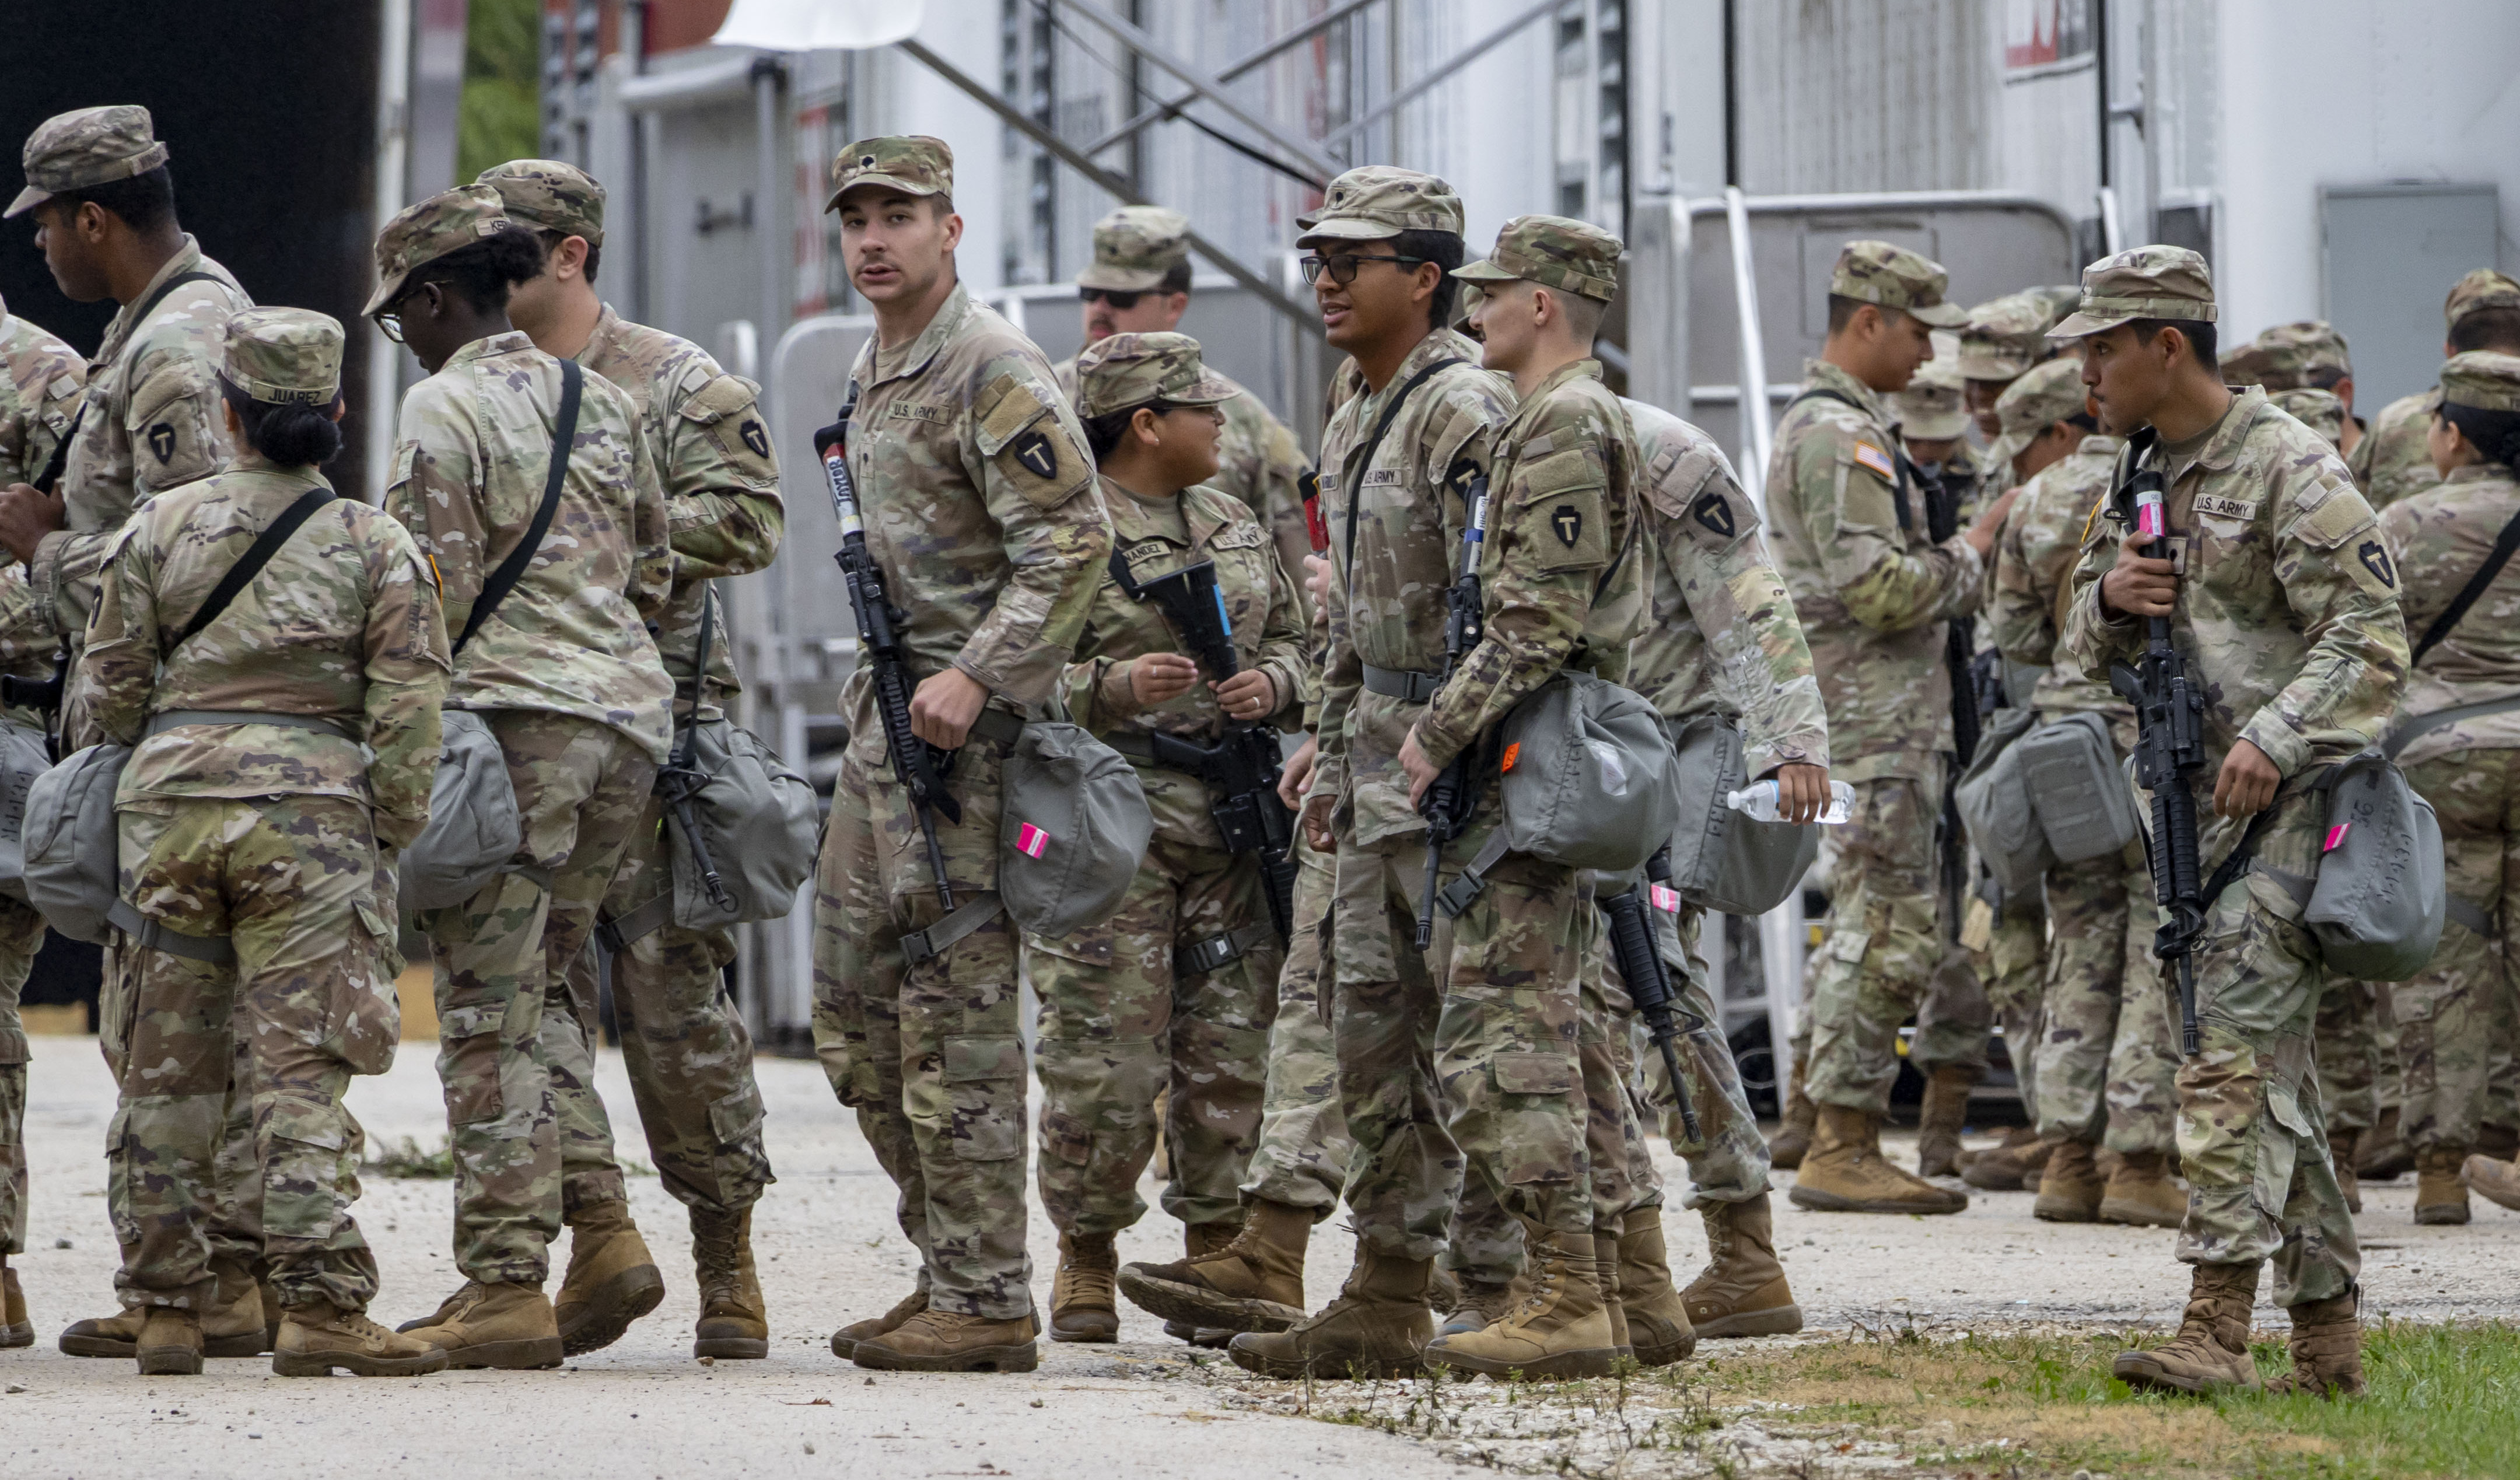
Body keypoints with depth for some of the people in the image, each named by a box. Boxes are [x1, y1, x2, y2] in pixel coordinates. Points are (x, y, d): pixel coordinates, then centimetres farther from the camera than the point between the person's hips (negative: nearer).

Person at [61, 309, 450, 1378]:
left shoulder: (160, 527, 5)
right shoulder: (376, 546, 2)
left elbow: (105, 688, 7)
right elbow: (406, 710, -3)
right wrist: (389, 839, 4)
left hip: (170, 800, 2)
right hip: (310, 808, -2)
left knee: (166, 1067, 8)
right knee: (300, 1064, -4)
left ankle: (163, 1305, 11)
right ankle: (320, 1307, -11)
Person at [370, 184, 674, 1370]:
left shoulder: (445, 406, -6)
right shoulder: (603, 404, 17)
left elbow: (435, 595, -11)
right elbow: (654, 572, 22)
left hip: (514, 711, -7)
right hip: (632, 709, 7)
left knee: (489, 1007, -4)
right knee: (540, 985, 16)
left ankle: (505, 1286, -7)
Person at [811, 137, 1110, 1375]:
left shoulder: (993, 372, -13)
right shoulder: (871, 377, 17)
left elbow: (1073, 545, -20)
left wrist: (973, 678, -25)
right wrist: (884, 682, 19)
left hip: (964, 726, -10)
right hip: (881, 715, 10)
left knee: (956, 1018, -9)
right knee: (857, 1014, 11)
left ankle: (986, 1304, -7)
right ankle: (945, 1268, 18)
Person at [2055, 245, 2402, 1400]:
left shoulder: (2289, 471, -11)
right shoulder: (2139, 481, 15)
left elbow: (2370, 641, -15)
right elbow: (2084, 652, 21)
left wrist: (2275, 739, -27)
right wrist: (2109, 598, -2)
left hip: (2288, 800, -9)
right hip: (2195, 806, 9)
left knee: (2232, 1051, -17)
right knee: (2275, 1077, 10)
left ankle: (2217, 1324, -23)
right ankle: (2327, 1338, 14)